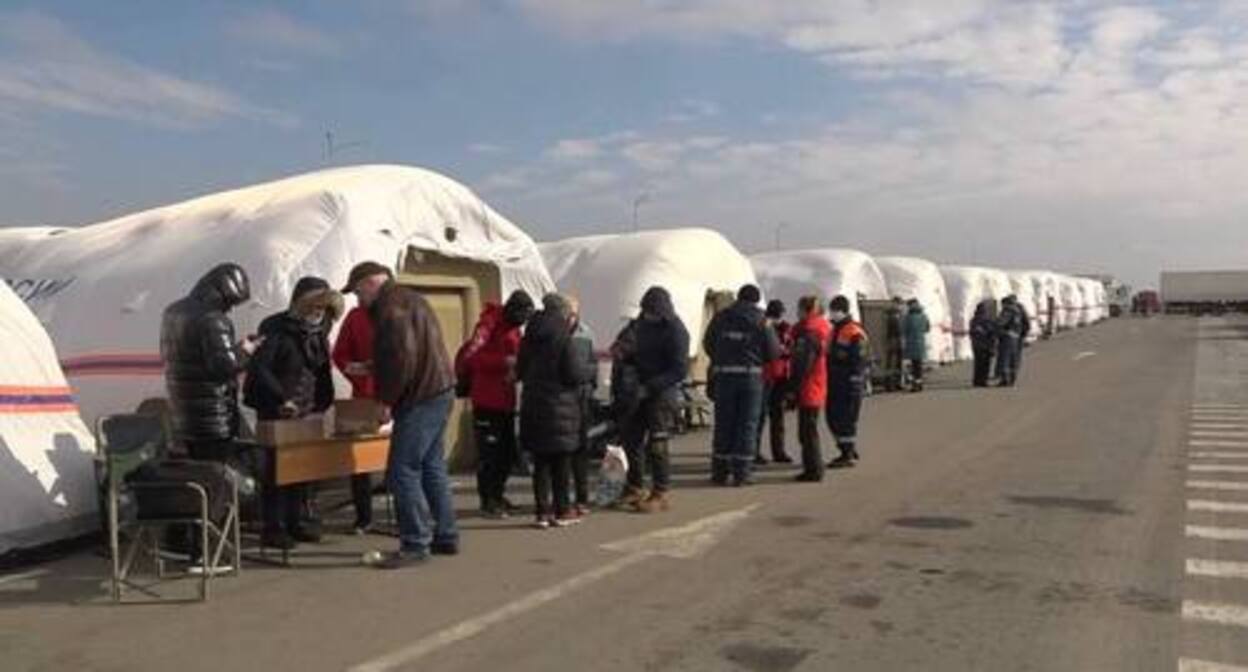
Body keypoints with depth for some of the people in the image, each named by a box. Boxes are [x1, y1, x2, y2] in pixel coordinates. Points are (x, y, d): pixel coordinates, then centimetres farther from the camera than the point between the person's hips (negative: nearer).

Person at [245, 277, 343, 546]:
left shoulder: (319, 333, 10)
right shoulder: (276, 329, -11)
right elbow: (259, 369, -17)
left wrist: (323, 404, 9)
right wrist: (282, 399, -23)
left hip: (307, 412, 7)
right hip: (275, 411, -6)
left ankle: (301, 522, 18)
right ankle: (274, 528, 5)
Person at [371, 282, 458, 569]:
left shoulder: (392, 306, -14)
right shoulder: (410, 299, 18)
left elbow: (403, 358, -21)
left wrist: (386, 399, -12)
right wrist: (372, 367, 18)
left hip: (421, 397, -11)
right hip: (439, 391, 11)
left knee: (402, 471, -7)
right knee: (432, 467, 16)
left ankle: (415, 544, -3)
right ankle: (446, 537, 23)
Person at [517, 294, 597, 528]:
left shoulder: (530, 338, 7)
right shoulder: (565, 339, -12)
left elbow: (520, 370, 13)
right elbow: (575, 374, -14)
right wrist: (591, 370, 4)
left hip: (533, 406, 5)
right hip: (560, 406, -5)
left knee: (540, 462, 10)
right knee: (561, 461, 5)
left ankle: (543, 511, 12)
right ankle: (562, 511, 11)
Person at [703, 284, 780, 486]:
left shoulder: (720, 317, 4)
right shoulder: (761, 321, -3)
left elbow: (707, 345, 8)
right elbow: (774, 352, -3)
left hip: (724, 375, 2)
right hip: (751, 375, -2)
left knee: (723, 424, 9)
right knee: (747, 424, 4)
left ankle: (720, 471, 13)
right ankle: (741, 473, 3)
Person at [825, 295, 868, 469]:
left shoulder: (855, 333, -13)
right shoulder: (834, 331, 17)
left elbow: (859, 362, -17)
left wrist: (856, 386, -20)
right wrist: (828, 381, 21)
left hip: (848, 385, -9)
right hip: (834, 385, 9)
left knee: (846, 419, -7)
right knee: (833, 417, 13)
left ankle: (849, 455, 1)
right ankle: (847, 451, 25)